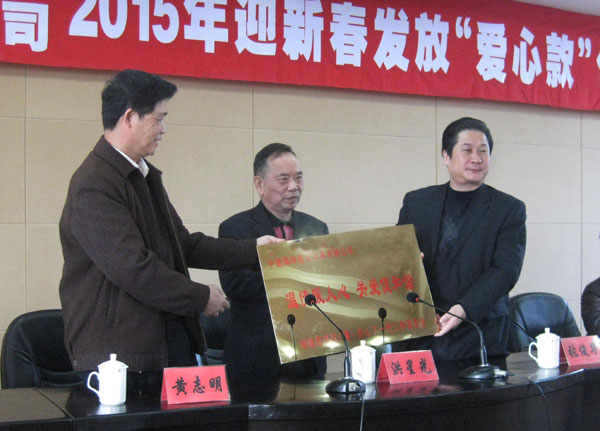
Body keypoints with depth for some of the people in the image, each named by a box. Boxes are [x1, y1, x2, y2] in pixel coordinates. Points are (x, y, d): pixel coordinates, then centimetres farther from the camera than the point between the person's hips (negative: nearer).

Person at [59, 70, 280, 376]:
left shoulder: (145, 176, 15)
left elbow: (183, 244, 19)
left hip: (171, 336, 9)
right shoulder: (94, 186, -18)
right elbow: (133, 268, -22)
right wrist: (201, 297, -12)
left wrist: (253, 250, 15)